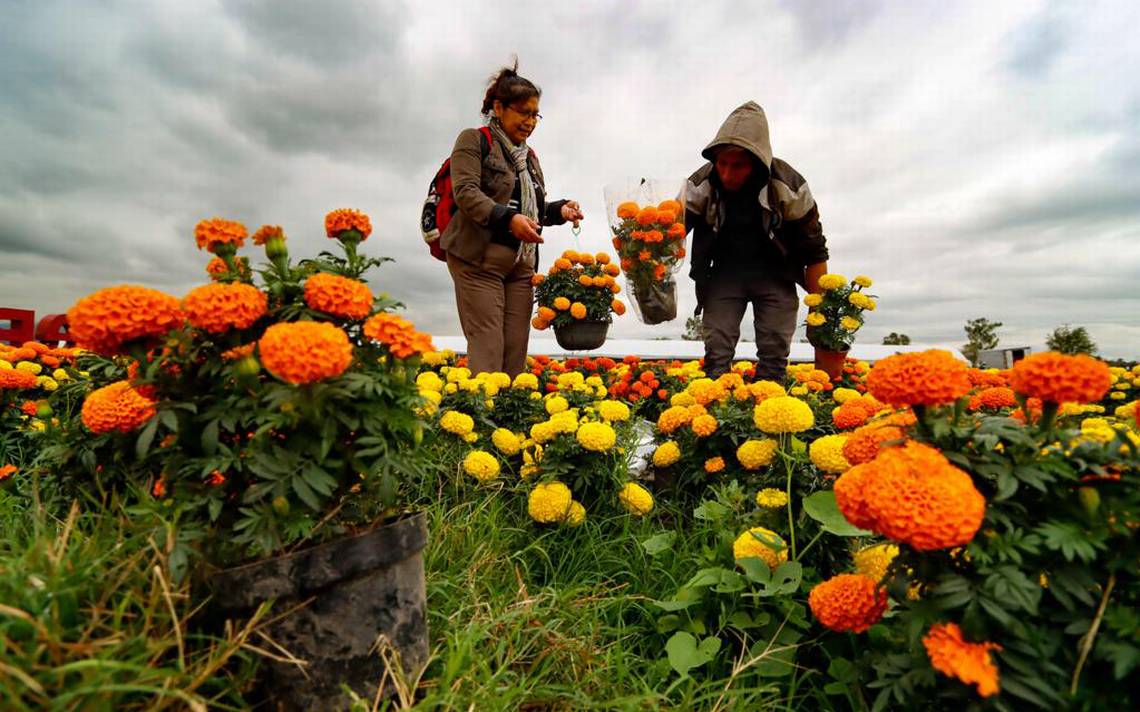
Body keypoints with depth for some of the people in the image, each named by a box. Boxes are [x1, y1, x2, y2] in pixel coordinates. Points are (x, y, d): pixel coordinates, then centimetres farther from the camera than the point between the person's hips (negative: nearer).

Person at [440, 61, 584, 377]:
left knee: (516, 350, 2)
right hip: (479, 259, -6)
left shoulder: (529, 156, 23)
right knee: (487, 349, -11)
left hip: (521, 263, 6)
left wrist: (560, 210, 4)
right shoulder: (474, 140, 3)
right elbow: (465, 191, -12)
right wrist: (508, 218, -27)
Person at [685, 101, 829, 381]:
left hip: (775, 272, 0)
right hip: (724, 270, 1)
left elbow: (814, 250, -8)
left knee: (775, 355, -6)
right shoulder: (702, 184, -16)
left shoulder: (788, 187, -18)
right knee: (716, 352, -7)